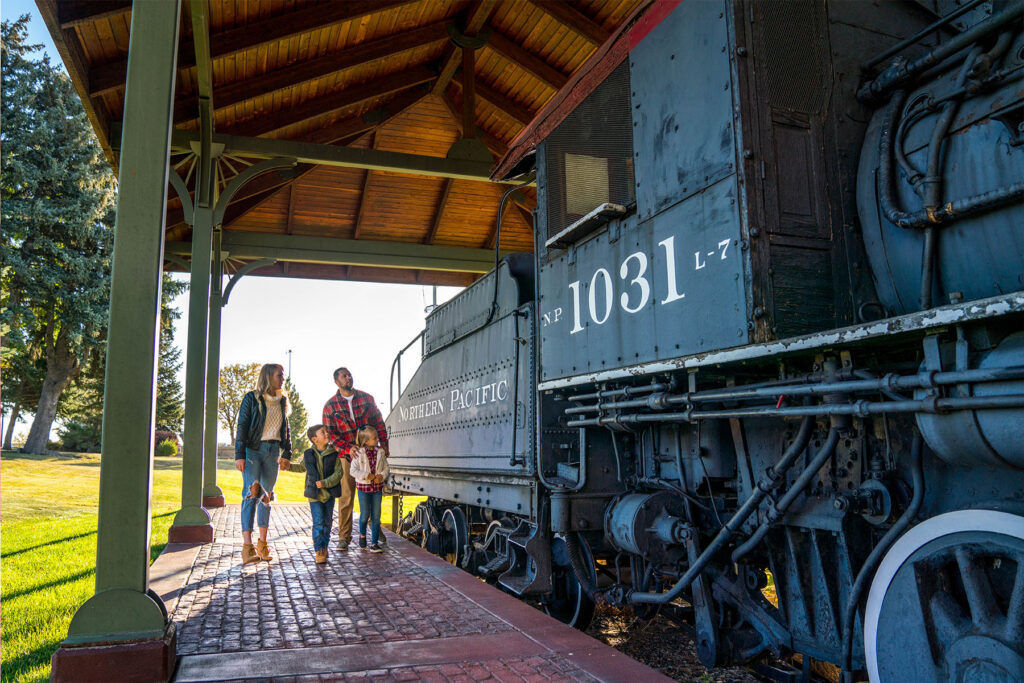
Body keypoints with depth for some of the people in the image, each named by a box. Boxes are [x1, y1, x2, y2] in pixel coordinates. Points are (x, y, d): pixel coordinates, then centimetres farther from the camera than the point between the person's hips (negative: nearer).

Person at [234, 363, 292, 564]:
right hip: (253, 449, -5)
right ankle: (247, 546, -11)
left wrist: (286, 452, 12)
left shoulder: (282, 401, 14)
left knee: (266, 496, 8)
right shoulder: (252, 398, -2)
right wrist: (239, 455, -12)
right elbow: (242, 426, -5)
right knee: (252, 494, -11)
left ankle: (262, 544, 15)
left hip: (273, 451, 5)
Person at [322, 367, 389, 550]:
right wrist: (348, 449, -13)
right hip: (346, 455, -2)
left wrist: (384, 444, 2)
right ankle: (344, 537, 7)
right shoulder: (330, 406, 1)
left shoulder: (367, 398, 7)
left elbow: (379, 423, 11)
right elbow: (330, 434, -2)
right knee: (346, 496, -2)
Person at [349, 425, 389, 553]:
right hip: (363, 486, -3)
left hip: (377, 487, 3)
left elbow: (386, 468, 7)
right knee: (365, 515, 5)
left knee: (376, 517, 4)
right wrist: (367, 475, -21)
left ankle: (374, 543, 11)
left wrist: (381, 476, -13)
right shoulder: (358, 453, -11)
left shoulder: (381, 452, 0)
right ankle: (362, 534, 35)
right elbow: (353, 471, -11)